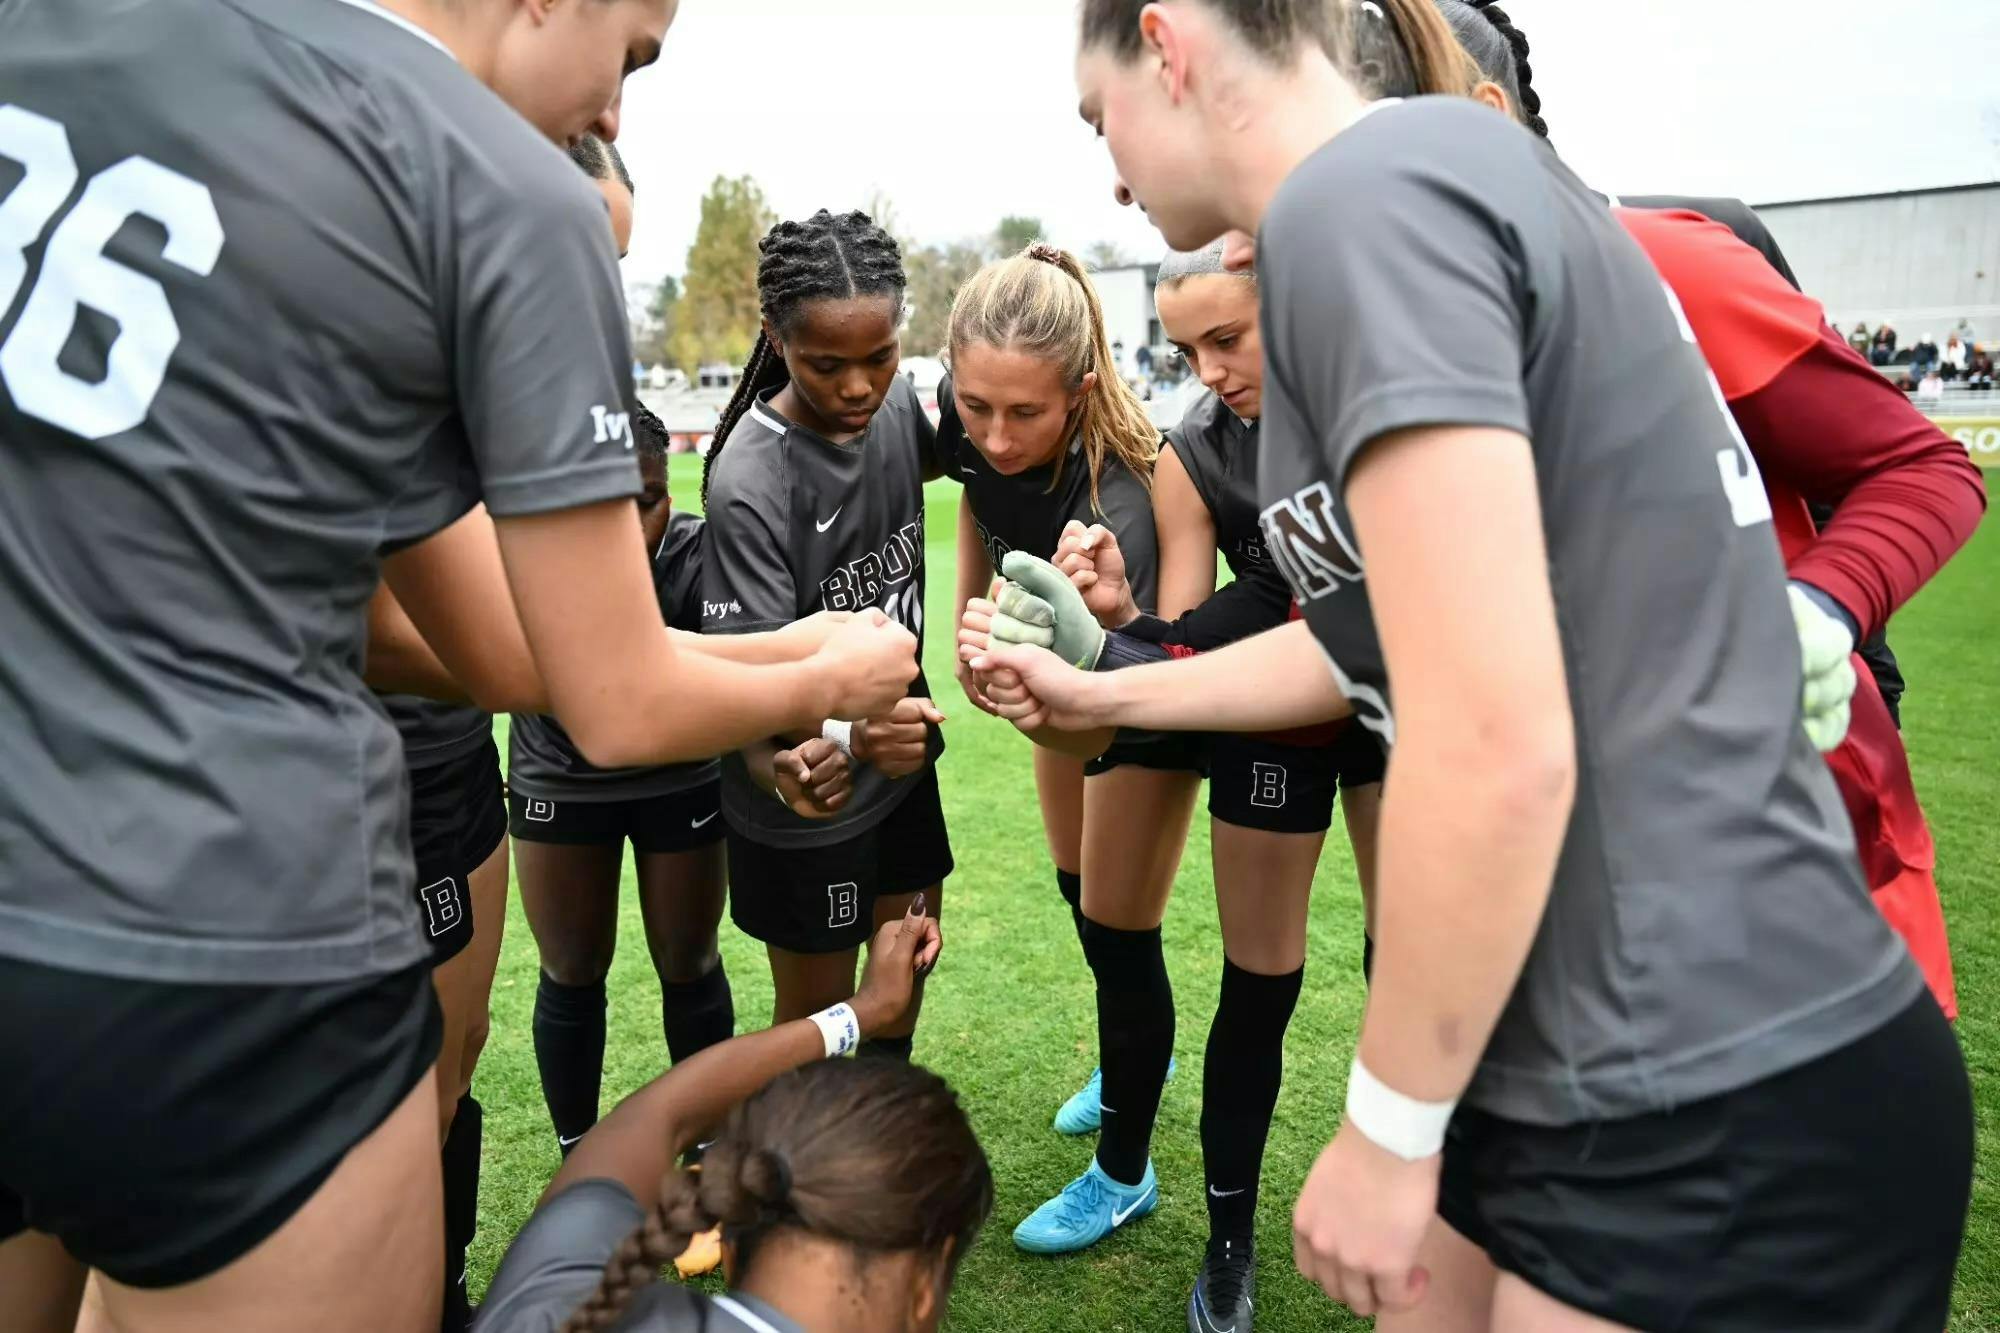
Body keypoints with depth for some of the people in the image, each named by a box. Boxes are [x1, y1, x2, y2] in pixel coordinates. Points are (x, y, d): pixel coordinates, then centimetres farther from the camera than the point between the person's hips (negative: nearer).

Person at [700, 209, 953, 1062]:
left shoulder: (896, 401, -7)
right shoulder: (749, 481, -28)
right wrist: (841, 740, -50)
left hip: (900, 755, 7)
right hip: (810, 798, -7)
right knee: (817, 1010, 10)